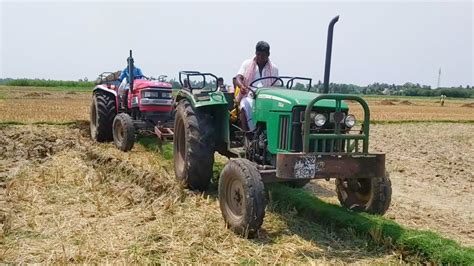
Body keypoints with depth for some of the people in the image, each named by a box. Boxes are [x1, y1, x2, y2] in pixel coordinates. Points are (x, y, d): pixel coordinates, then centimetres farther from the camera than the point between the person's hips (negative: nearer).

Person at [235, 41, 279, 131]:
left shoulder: (273, 68, 13)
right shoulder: (247, 64, 10)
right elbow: (238, 78, -1)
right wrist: (241, 86, -26)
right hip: (249, 96, -1)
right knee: (246, 106, -36)